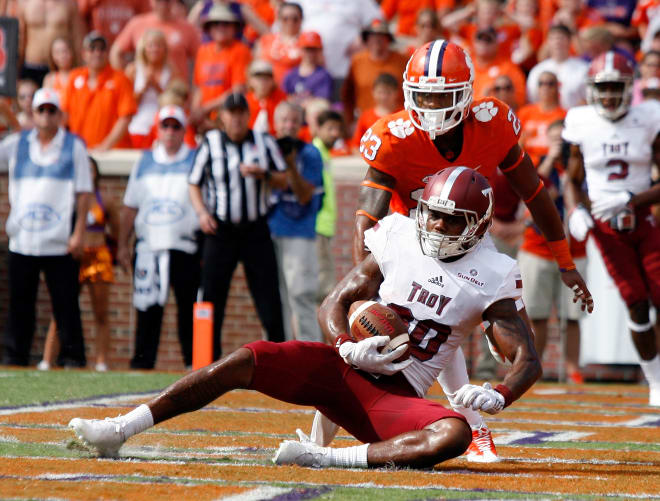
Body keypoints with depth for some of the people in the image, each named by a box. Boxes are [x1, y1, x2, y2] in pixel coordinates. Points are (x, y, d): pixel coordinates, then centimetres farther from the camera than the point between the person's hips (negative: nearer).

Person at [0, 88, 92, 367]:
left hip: (59, 242, -3)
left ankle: (72, 357, 3)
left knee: (65, 303, -3)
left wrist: (78, 233, -6)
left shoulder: (74, 147, 3)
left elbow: (83, 193, 0)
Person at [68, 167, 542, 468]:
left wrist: (499, 395, -22)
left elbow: (528, 360, 0)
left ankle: (325, 457, -35)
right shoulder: (399, 241, 5)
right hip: (340, 370, 1)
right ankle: (120, 429, -19)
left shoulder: (489, 277, 1)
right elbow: (334, 305, 6)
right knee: (245, 360, -21)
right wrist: (350, 348, -17)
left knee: (455, 435, -33)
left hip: (397, 395, -1)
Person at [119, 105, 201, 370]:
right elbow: (130, 207, 17)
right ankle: (142, 361, 4)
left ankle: (194, 361, 5)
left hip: (184, 247, -2)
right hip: (148, 247, 2)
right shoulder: (145, 162, 14)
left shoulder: (196, 161, 6)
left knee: (188, 308, -2)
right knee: (147, 308, 0)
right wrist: (122, 245, 12)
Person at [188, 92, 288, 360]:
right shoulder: (210, 143, 3)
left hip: (256, 230, 1)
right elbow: (194, 183, 8)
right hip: (221, 229, -1)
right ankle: (210, 358, 6)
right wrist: (201, 212, -9)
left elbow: (283, 180, 8)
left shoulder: (264, 142, 7)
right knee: (212, 296, -3)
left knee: (269, 295, -4)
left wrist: (262, 174, -12)